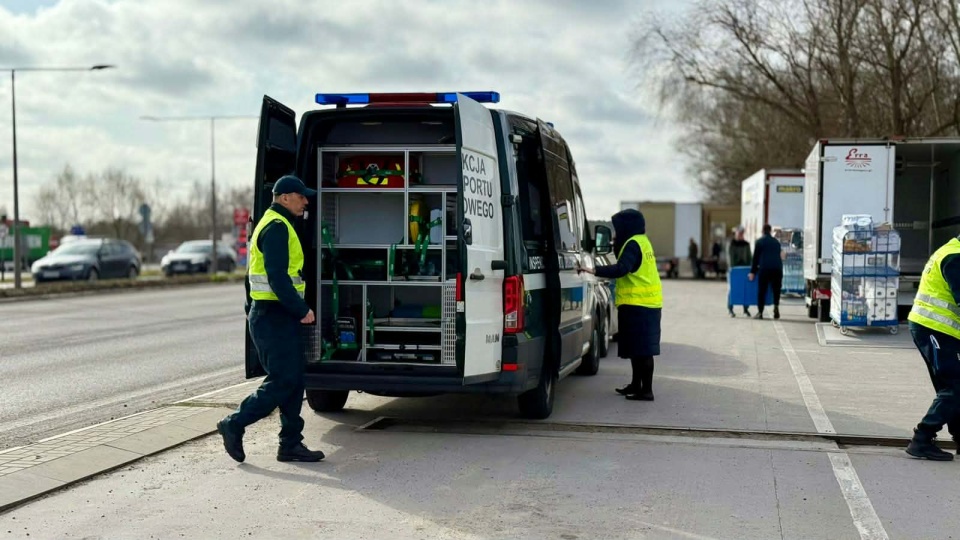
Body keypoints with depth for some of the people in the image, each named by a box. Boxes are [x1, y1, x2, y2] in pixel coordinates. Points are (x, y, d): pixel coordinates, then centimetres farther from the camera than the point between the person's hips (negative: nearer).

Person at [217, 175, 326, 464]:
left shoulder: (274, 225, 20)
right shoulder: (277, 228, -14)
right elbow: (278, 278, -23)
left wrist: (252, 309, 26)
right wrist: (302, 310, -18)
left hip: (279, 317, 10)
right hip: (273, 317, -10)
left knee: (294, 381, 10)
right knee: (282, 381, -7)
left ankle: (291, 444, 13)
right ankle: (234, 425, 3)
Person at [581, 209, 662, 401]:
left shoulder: (633, 244, -14)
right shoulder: (641, 241, 17)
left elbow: (621, 269, -27)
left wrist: (595, 271, -33)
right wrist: (617, 244, 11)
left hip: (638, 304, -10)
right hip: (644, 304, 10)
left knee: (642, 349, -9)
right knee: (636, 348, 17)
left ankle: (646, 390, -8)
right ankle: (636, 384, 27)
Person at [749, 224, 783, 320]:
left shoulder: (759, 241, 7)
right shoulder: (776, 242, 19)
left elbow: (755, 257, 5)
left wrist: (753, 272, 10)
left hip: (764, 268, -3)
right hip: (777, 268, 3)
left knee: (762, 291, 1)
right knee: (776, 290, 16)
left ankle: (760, 312, -2)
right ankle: (776, 306, -4)